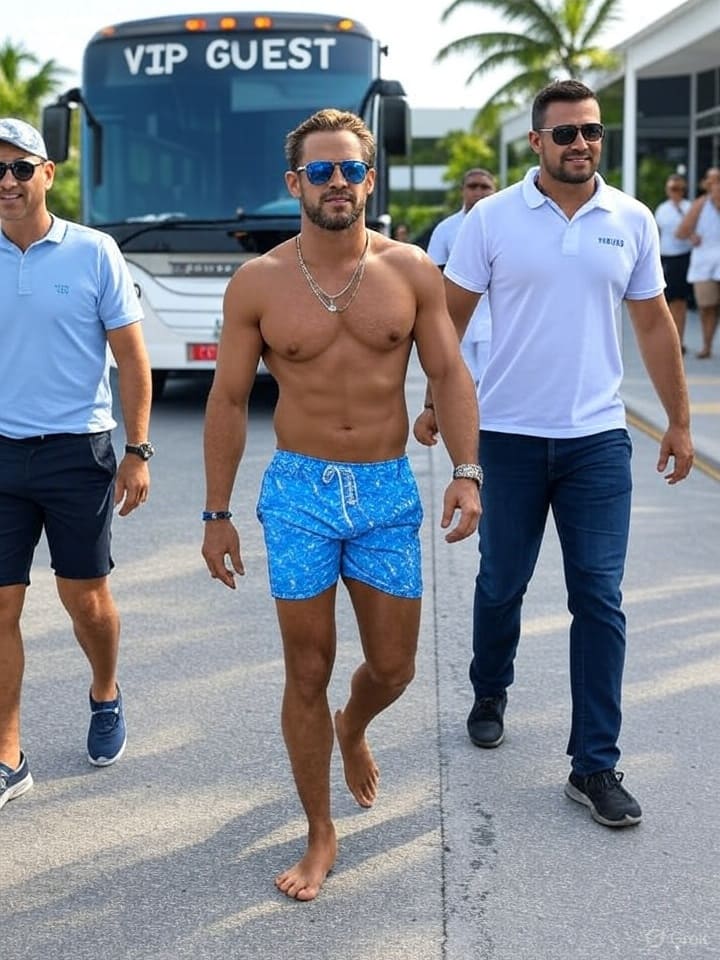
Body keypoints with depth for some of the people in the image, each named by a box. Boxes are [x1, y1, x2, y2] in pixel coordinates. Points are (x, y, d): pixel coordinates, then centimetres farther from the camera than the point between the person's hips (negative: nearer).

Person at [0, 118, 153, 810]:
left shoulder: (93, 252, -4)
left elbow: (131, 359, 0)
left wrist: (137, 453, -4)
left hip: (77, 450, -2)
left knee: (85, 598, 9)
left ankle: (105, 696, 39)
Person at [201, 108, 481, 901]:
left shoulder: (412, 270, -1)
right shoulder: (257, 283, -4)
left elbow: (448, 373, 2)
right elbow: (228, 400, 1)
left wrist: (466, 470, -12)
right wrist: (216, 514, 1)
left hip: (390, 492, 2)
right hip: (300, 493, -1)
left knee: (393, 668, 11)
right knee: (308, 673, 4)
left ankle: (352, 729, 48)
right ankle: (320, 837, 20)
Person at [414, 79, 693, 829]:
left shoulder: (632, 221, 2)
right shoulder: (491, 218, -3)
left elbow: (654, 324, 9)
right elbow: (450, 317, 2)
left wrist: (678, 420, 10)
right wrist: (434, 403, -1)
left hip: (598, 438, 1)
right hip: (509, 435, -1)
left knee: (599, 599, -1)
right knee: (501, 584, 13)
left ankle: (594, 766, 7)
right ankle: (490, 695, 40)